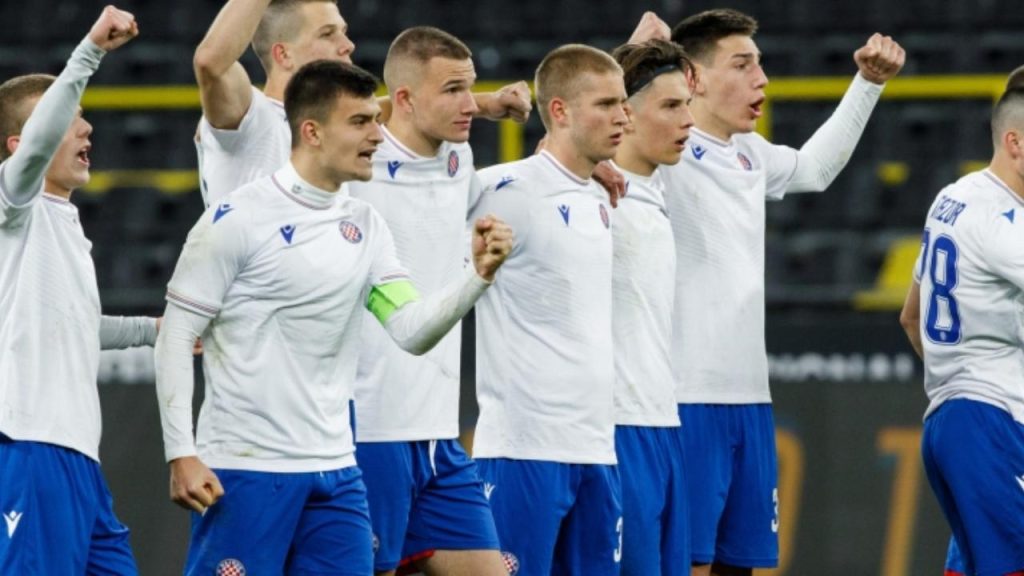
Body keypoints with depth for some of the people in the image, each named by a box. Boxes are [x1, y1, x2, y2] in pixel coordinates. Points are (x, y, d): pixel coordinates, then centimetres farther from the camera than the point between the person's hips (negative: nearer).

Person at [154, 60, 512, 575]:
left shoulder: (365, 227, 10)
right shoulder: (238, 219, -9)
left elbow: (412, 330, 4)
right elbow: (175, 337, -7)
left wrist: (478, 276, -13)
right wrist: (181, 455, -13)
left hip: (334, 472, 6)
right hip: (244, 470, -6)